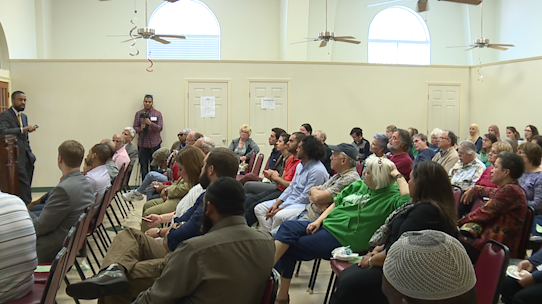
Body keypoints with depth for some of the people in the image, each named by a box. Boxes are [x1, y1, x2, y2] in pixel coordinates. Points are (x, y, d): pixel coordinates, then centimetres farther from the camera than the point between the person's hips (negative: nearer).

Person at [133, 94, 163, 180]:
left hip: (154, 144, -1)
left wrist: (150, 123, -17)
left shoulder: (157, 114, 8)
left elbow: (160, 128, -2)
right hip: (142, 144, 1)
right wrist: (140, 128, -13)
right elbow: (135, 127, 9)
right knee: (143, 167, 1)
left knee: (154, 167, -2)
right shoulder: (138, 114, 11)